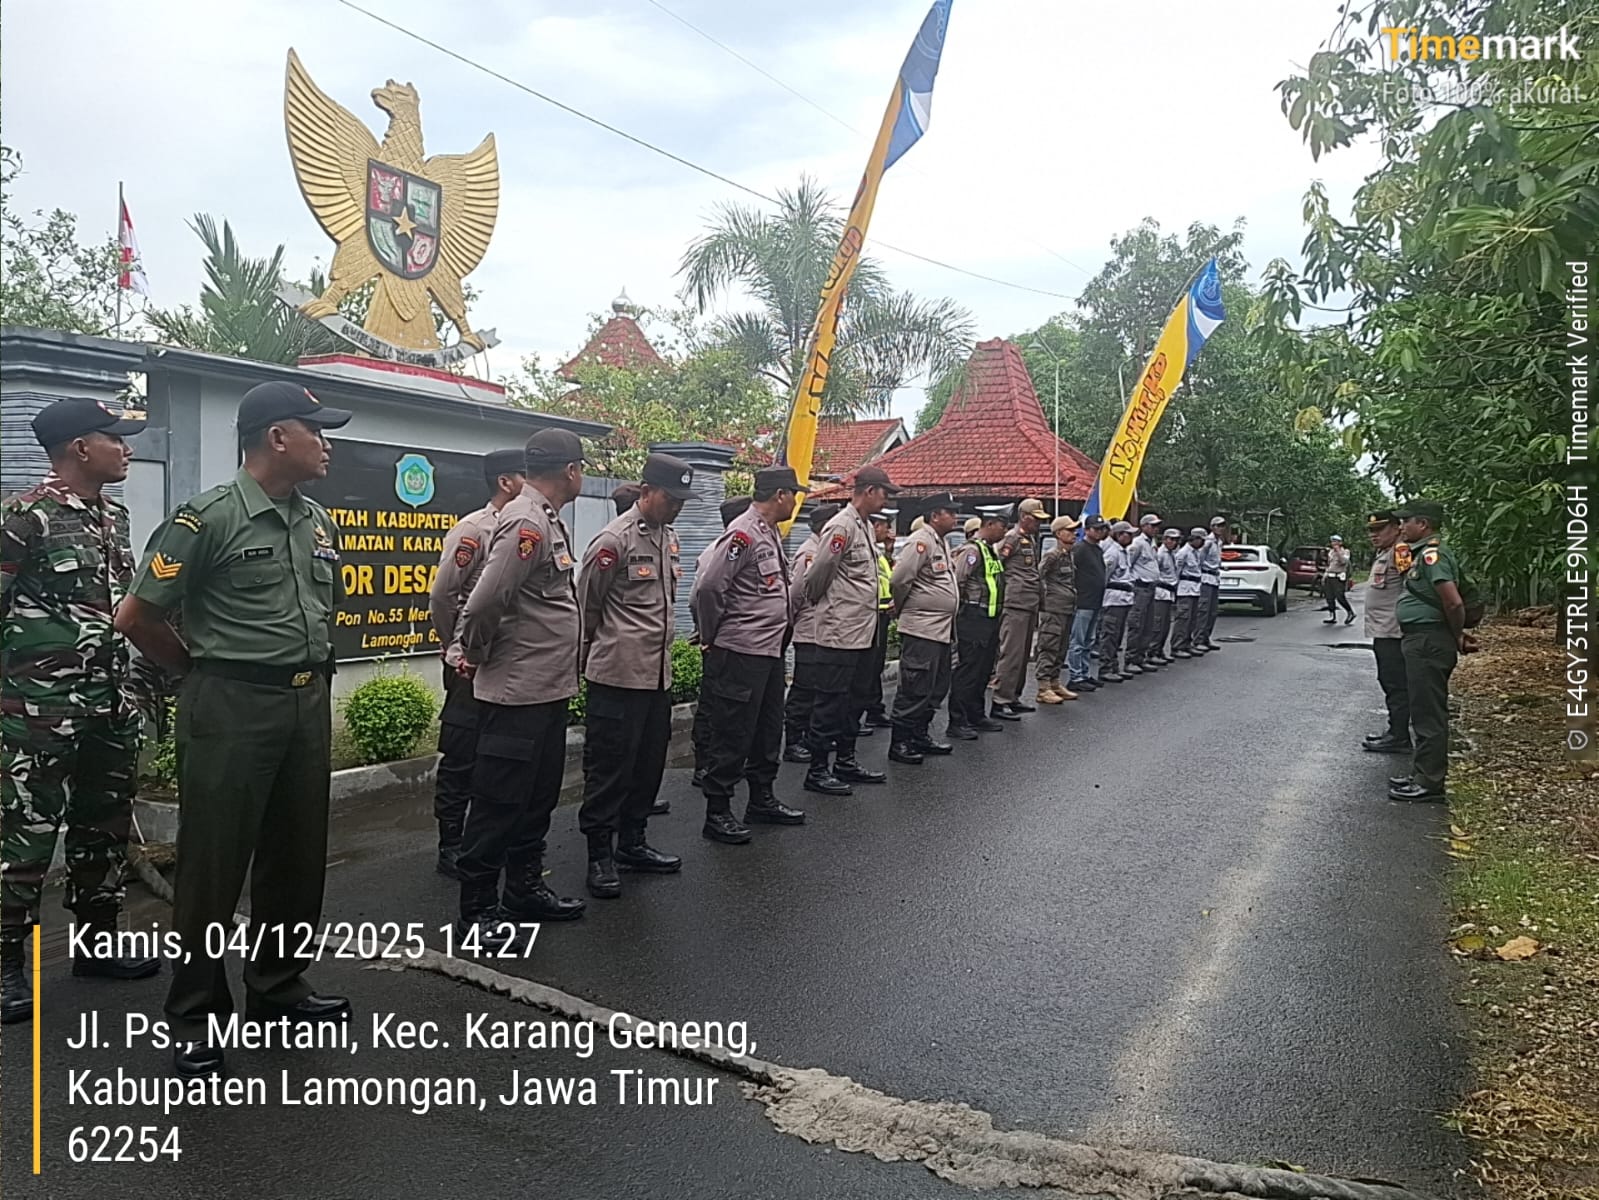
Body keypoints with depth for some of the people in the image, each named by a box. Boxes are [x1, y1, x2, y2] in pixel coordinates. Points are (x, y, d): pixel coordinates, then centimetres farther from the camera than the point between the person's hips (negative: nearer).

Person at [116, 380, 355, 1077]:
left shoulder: (319, 523, 10)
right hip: (231, 708, -7)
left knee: (298, 857, 14)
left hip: (309, 704, 7)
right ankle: (196, 1018, 16)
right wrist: (203, 673, 3)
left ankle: (277, 989, 30)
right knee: (214, 864, 2)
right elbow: (136, 618, -8)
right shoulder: (209, 518, -11)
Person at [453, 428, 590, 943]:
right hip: (517, 692, -10)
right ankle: (477, 912, 12)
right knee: (499, 804, 1)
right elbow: (485, 602, -25)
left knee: (538, 796, 18)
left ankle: (525, 889, 32)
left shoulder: (548, 520, 13)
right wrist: (477, 655, -8)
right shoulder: (525, 522, -19)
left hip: (548, 689, 10)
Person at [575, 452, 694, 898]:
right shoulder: (614, 540, -13)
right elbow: (586, 605, -6)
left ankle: (631, 843, 28)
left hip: (659, 673, 8)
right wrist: (590, 655, 4)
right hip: (618, 675, -8)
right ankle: (599, 855, 12)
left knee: (649, 762, 15)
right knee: (609, 767, 0)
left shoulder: (669, 537, 12)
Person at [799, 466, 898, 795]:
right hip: (840, 632, -9)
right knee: (831, 702, -2)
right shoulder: (841, 526, -16)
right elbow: (817, 573, -15)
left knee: (854, 700, 16)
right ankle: (817, 771, 6)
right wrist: (819, 602, 0)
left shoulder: (866, 526, 14)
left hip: (863, 631, 9)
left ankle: (846, 761, 27)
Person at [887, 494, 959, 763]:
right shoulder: (921, 541, -14)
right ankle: (899, 743, 2)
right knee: (914, 690, -5)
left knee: (936, 688, 14)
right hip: (921, 629, -10)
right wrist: (902, 608, -3)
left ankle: (920, 736, 24)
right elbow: (898, 579, -19)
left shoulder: (940, 542, 17)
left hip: (941, 629, 10)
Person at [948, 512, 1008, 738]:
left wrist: (997, 615, 19)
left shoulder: (990, 551, 17)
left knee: (983, 670, 15)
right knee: (968, 669, -8)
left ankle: (976, 716, 25)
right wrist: (960, 613, -15)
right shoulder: (972, 550, -14)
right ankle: (957, 723, -4)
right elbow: (956, 583, -20)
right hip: (974, 619, -10)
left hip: (990, 618, 10)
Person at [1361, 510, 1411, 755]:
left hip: (1392, 631, -11)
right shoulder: (1383, 554, 18)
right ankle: (1395, 732, 25)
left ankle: (1399, 738, -1)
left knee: (1396, 684, -6)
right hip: (1382, 631, 11)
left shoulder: (1400, 551, -14)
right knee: (1389, 682, 16)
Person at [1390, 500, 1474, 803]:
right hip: (1421, 641, 11)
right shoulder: (1426, 553, 15)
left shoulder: (1432, 554, -17)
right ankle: (1423, 776, 25)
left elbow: (1454, 602, -24)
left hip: (1428, 642, -11)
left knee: (1429, 714, -4)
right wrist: (1457, 636, 16)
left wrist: (1457, 637, -10)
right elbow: (1451, 602, 23)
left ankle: (1428, 784, 2)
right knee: (1426, 713, 16)